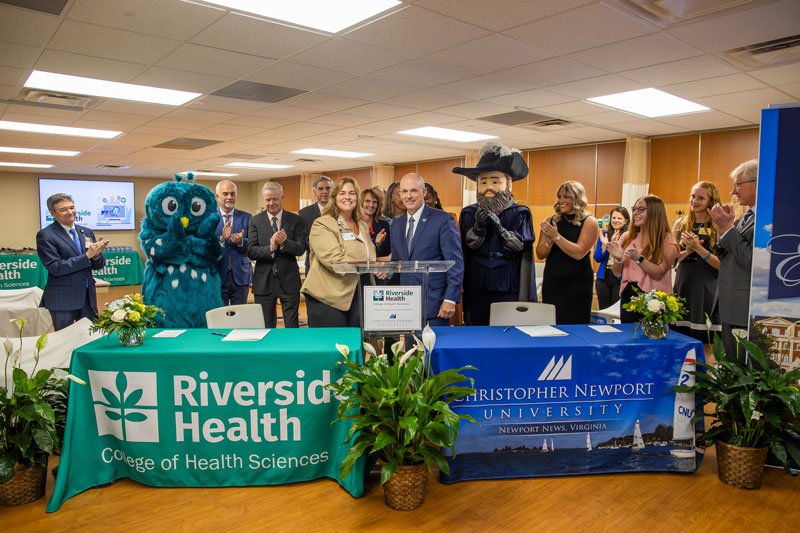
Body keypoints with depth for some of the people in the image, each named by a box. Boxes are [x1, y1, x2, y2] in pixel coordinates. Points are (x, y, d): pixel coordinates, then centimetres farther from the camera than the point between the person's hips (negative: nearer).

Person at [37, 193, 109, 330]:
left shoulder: (86, 232, 10)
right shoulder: (45, 235, -6)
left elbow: (97, 266, 11)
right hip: (62, 300, -5)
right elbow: (55, 268, -15)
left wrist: (97, 254, -12)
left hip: (88, 297, 5)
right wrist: (87, 255, -20)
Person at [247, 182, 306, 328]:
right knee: (265, 327, 10)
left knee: (292, 326, 6)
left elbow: (301, 249, -6)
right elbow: (251, 252, -6)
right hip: (264, 282, 1)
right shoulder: (255, 221, 2)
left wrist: (284, 243, -25)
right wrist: (270, 248, -23)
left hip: (289, 280, 0)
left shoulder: (296, 220, 1)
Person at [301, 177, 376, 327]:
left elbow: (370, 258, 23)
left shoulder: (363, 226, 18)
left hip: (357, 297, 6)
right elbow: (333, 259, -19)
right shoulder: (322, 224, -6)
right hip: (328, 298, -6)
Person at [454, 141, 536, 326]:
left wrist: (498, 226, -22)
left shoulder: (520, 213, 2)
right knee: (476, 327, 7)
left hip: (507, 285, -1)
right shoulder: (469, 213, 7)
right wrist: (478, 226, -22)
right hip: (476, 284, 2)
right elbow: (468, 245, -2)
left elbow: (519, 245, -7)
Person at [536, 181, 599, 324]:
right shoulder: (551, 220, 7)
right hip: (552, 283, 3)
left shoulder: (589, 222, -3)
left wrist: (556, 236, -18)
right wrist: (549, 241, -15)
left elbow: (579, 253, -15)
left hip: (577, 285, -3)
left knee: (575, 324, 1)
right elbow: (540, 254, 5)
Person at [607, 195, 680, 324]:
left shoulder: (666, 241, -3)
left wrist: (638, 258, -26)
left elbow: (659, 273, -13)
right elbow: (617, 273, 8)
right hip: (628, 296, 4)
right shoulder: (627, 237, 6)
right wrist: (618, 259, -12)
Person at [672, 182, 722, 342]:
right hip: (682, 287, 4)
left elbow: (722, 265, -8)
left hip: (706, 290, -3)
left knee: (703, 340, -1)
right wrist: (687, 251, -9)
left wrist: (698, 248, -16)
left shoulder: (717, 227, -3)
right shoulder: (680, 224, 9)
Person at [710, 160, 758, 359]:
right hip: (731, 309, 9)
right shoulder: (746, 216, 16)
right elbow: (726, 259, 16)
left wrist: (728, 228, -14)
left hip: (749, 313, -9)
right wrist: (722, 229, 3)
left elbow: (752, 260, -23)